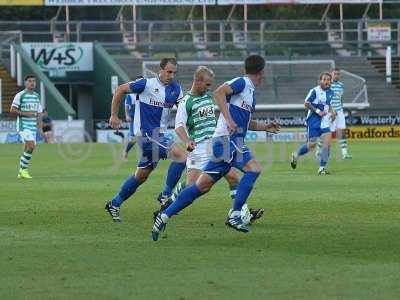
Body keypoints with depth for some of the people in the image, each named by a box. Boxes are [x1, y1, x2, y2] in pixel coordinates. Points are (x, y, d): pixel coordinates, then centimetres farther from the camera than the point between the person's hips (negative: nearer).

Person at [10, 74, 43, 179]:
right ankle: (24, 169, -10)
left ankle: (21, 172, 16)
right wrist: (25, 113, -16)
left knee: (27, 149, 6)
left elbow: (39, 113, 17)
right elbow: (12, 110, -7)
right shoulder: (20, 95, -5)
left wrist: (40, 128, 10)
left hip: (33, 127, 6)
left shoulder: (37, 96, 14)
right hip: (23, 126, -6)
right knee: (31, 146, -20)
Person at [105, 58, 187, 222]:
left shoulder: (175, 89, 5)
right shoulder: (146, 84, -11)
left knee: (141, 175, 16)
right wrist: (114, 115, -2)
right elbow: (120, 90, -3)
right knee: (180, 155, -20)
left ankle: (114, 204, 28)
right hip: (146, 134, -7)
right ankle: (166, 196, -10)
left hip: (159, 134, 7)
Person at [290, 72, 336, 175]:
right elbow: (306, 104, -12)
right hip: (314, 121, -5)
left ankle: (322, 168, -5)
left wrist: (332, 112, 5)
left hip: (325, 122, 5)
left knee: (327, 143, -11)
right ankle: (295, 155, 28)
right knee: (311, 145, -1)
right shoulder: (314, 91, -12)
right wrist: (317, 111, -21)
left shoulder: (330, 92, 9)